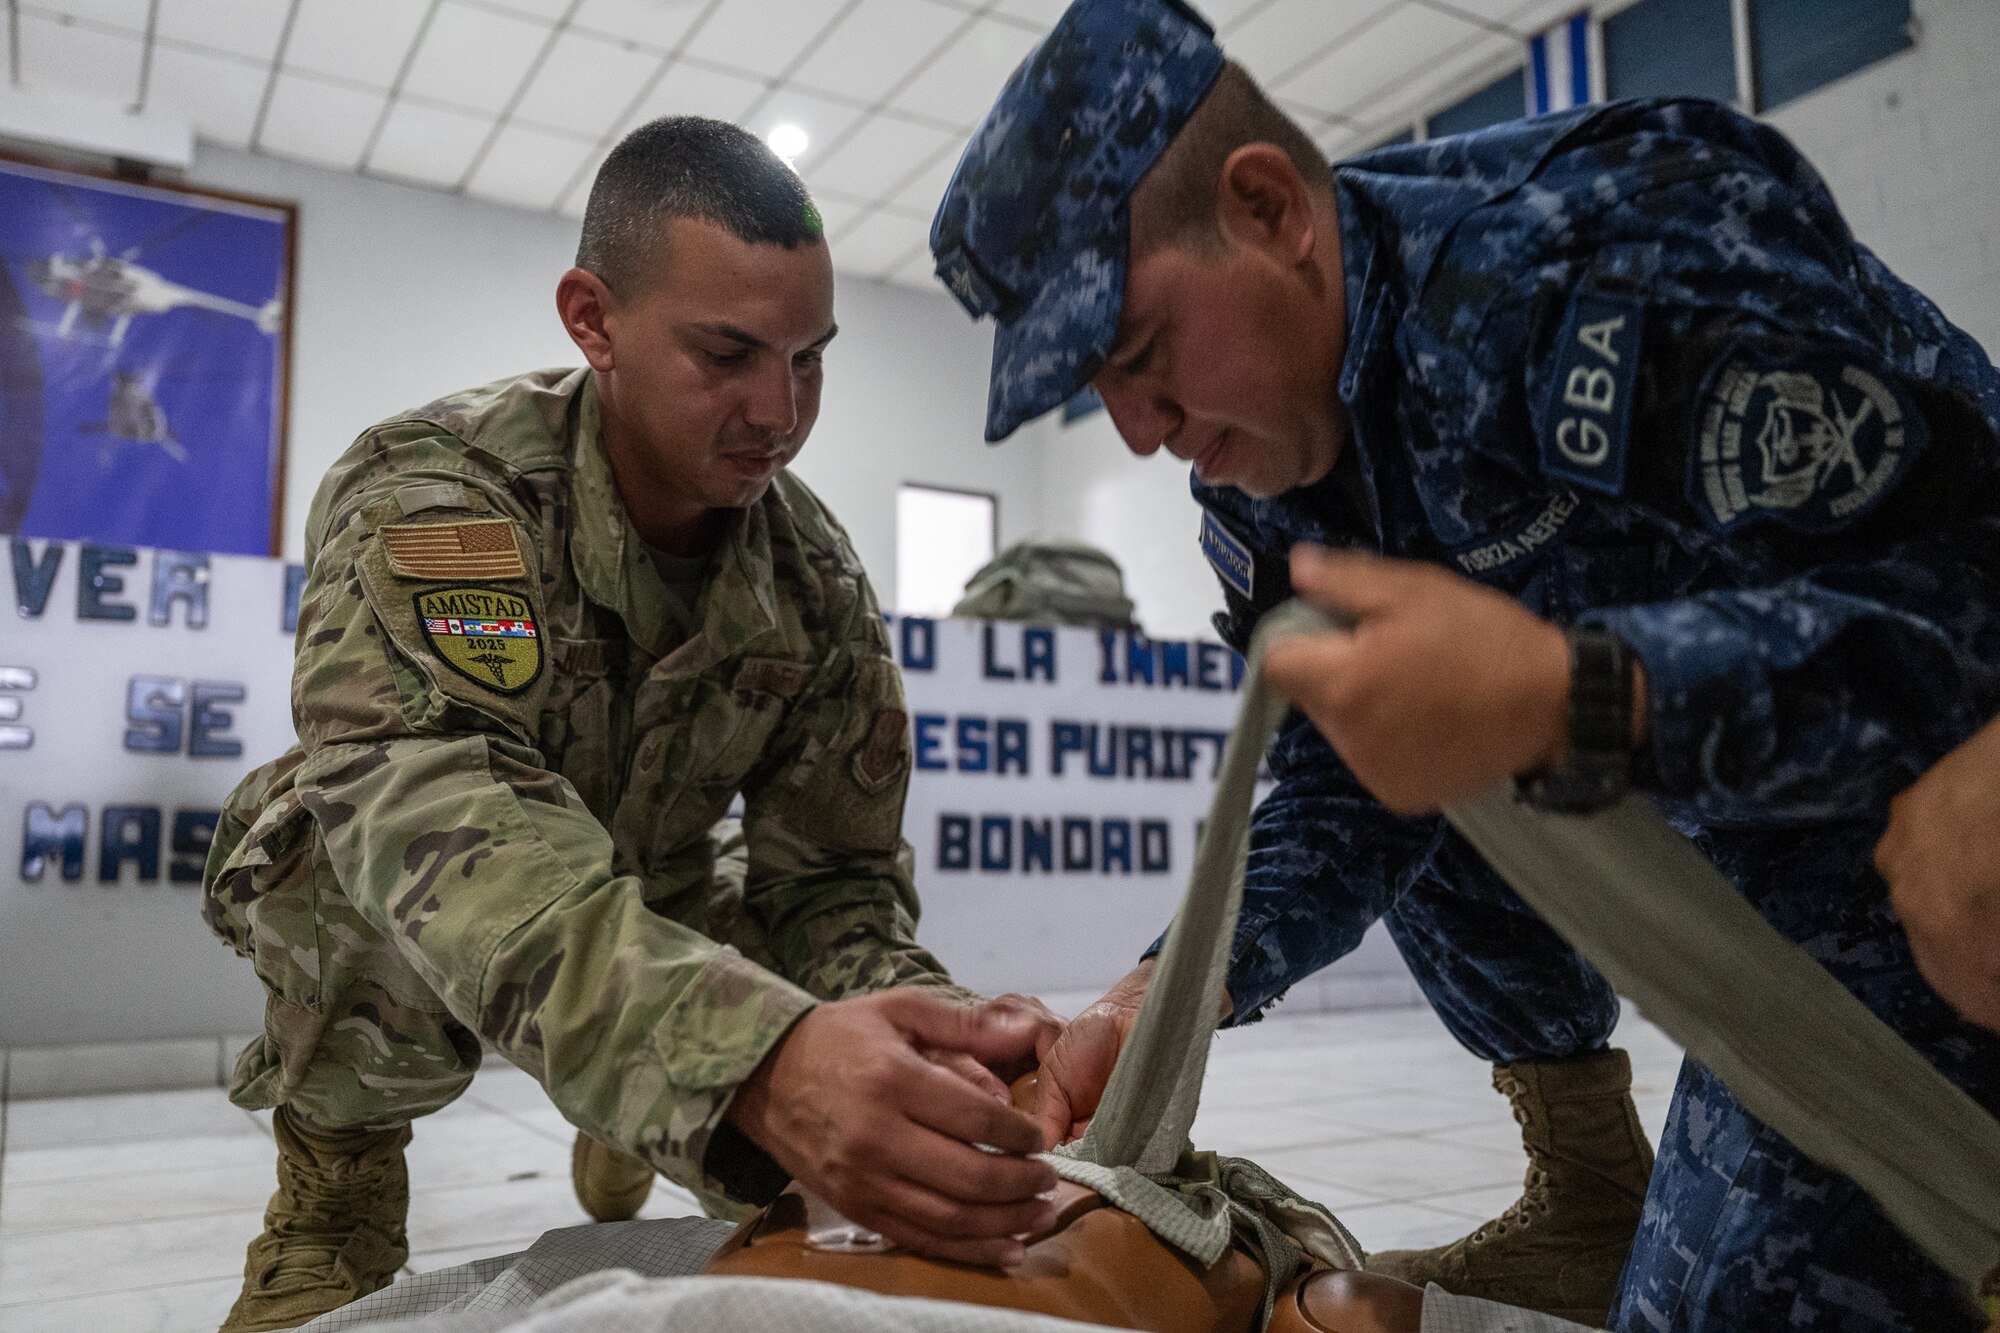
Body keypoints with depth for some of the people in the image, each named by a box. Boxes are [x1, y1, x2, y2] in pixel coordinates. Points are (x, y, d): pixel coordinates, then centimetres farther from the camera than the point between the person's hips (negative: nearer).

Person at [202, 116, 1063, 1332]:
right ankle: (344, 1164, -2)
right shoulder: (425, 489, -32)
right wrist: (752, 1052, -65)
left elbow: (833, 880, -18)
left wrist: (918, 1020, -43)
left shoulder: (818, 582, -19)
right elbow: (433, 813, -48)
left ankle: (624, 1131, 24)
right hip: (360, 903, -4)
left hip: (651, 891, 4)